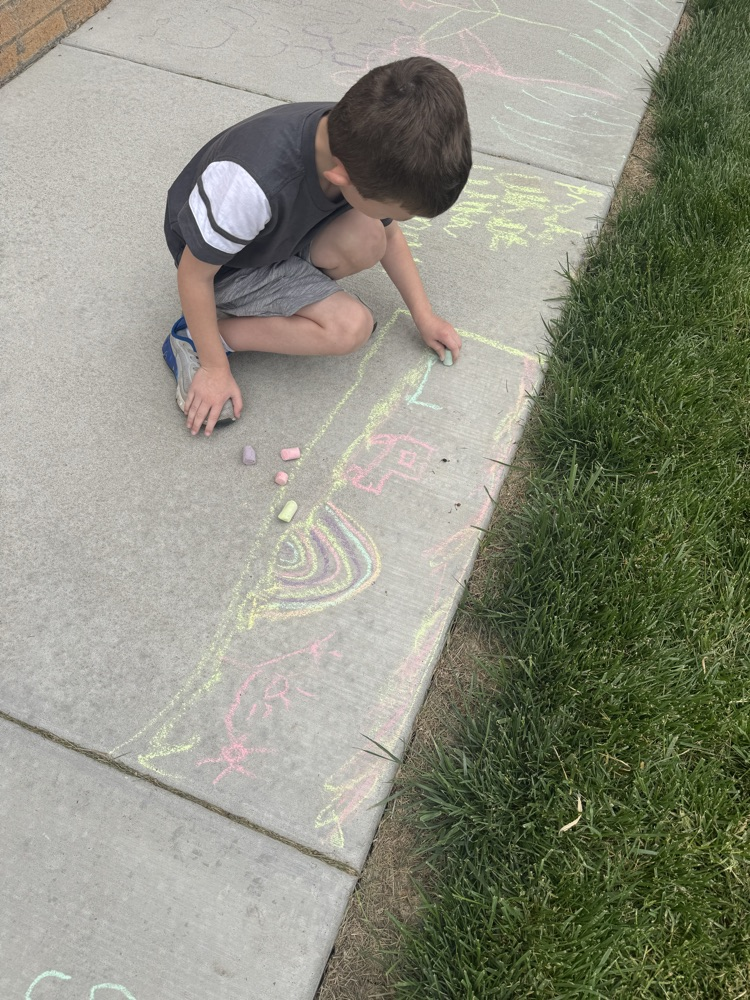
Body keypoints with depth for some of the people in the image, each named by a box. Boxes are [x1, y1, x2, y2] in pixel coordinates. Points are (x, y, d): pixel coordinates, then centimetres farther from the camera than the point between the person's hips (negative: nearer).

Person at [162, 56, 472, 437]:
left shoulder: (360, 145, -21)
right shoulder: (251, 184, -42)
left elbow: (389, 234, -2)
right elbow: (194, 274, -27)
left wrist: (424, 316, -1)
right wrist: (215, 367, -19)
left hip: (285, 232, 6)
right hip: (225, 262, -5)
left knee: (366, 239, -24)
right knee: (351, 326, -22)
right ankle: (193, 336, -10)